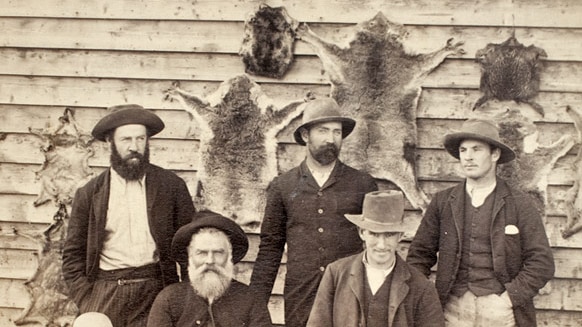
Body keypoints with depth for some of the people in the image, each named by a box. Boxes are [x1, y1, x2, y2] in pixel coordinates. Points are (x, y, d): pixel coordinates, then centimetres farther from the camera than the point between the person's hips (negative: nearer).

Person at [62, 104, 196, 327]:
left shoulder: (171, 186, 6)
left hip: (155, 293, 0)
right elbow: (73, 256, 10)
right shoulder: (89, 194, 8)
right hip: (104, 292, 1)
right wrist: (86, 303, -2)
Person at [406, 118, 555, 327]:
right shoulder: (442, 202, 6)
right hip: (453, 308, 1)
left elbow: (542, 263, -1)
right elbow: (420, 254, 8)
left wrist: (509, 297, -9)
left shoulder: (520, 205, 1)